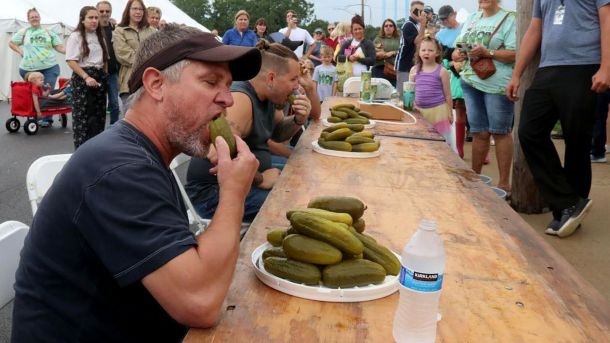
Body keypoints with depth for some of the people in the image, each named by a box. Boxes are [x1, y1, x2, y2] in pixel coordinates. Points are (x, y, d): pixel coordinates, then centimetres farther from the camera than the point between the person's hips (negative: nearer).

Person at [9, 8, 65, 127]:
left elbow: (59, 47, 6)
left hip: (49, 68, -1)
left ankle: (47, 119, 4)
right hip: (29, 69, 1)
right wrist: (21, 52, 2)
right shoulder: (24, 32, 7)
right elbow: (11, 43, 16)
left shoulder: (48, 32, 8)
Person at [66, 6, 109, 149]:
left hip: (99, 78, 7)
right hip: (82, 78, -6)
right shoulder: (75, 36, -6)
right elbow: (71, 61, -13)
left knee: (99, 114, 8)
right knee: (82, 115, -5)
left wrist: (104, 76, 8)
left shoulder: (100, 37, 13)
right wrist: (86, 77, -21)